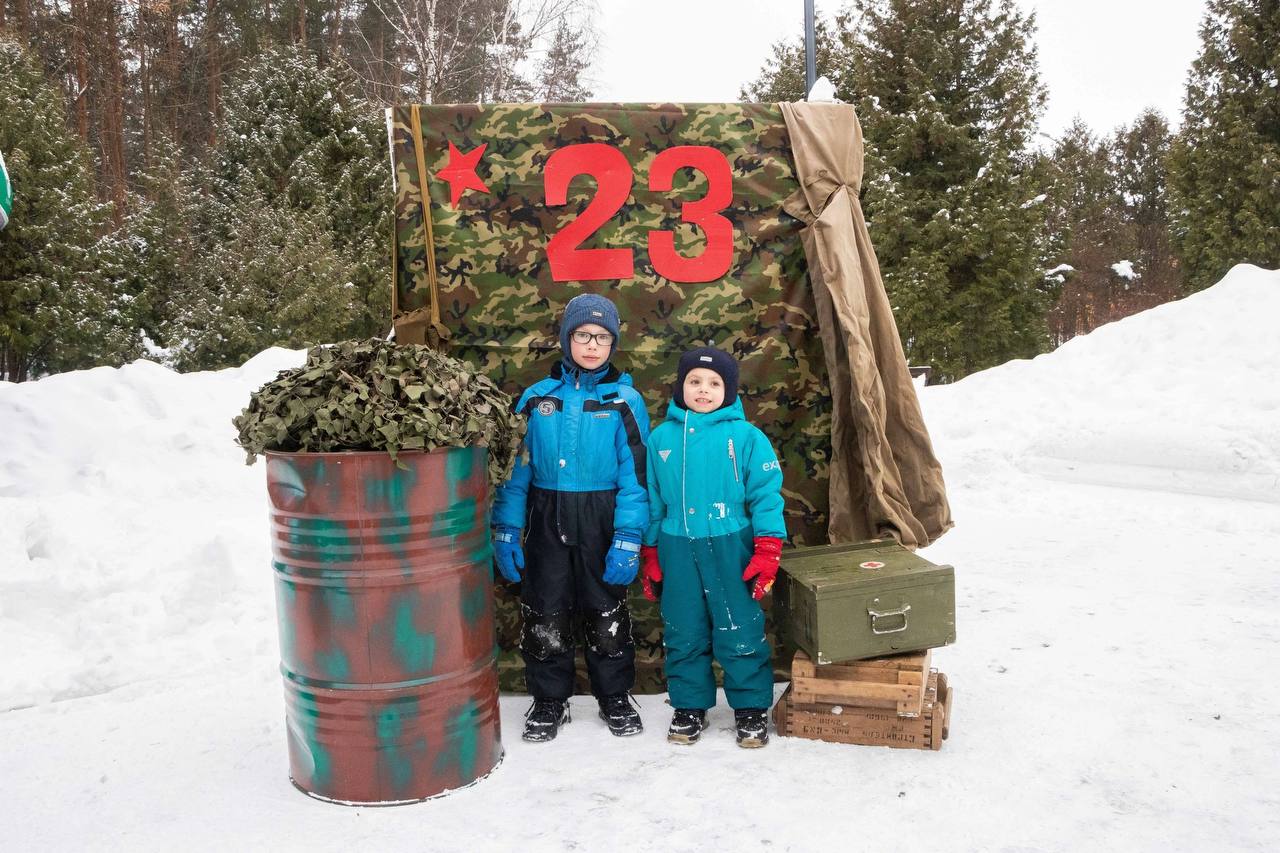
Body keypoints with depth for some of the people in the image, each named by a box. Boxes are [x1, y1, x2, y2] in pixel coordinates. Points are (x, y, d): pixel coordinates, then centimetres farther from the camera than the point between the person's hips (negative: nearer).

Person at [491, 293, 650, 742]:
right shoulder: (537, 397, 3)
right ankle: (549, 701, 28)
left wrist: (629, 537, -14)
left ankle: (615, 697, 29)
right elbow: (515, 465, 4)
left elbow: (635, 474, -6)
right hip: (545, 522, 2)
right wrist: (505, 528, -2)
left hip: (601, 523, -1)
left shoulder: (625, 401, -2)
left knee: (606, 615, 10)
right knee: (544, 616, 9)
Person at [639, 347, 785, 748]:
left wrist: (767, 551, -8)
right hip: (676, 550, 3)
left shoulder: (745, 436, -4)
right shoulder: (661, 437, 5)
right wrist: (649, 556, 10)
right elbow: (651, 499, 10)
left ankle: (751, 708, 21)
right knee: (684, 635, 13)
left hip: (730, 549, -3)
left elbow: (766, 493, -4)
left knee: (740, 634, 5)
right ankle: (689, 707, 28)